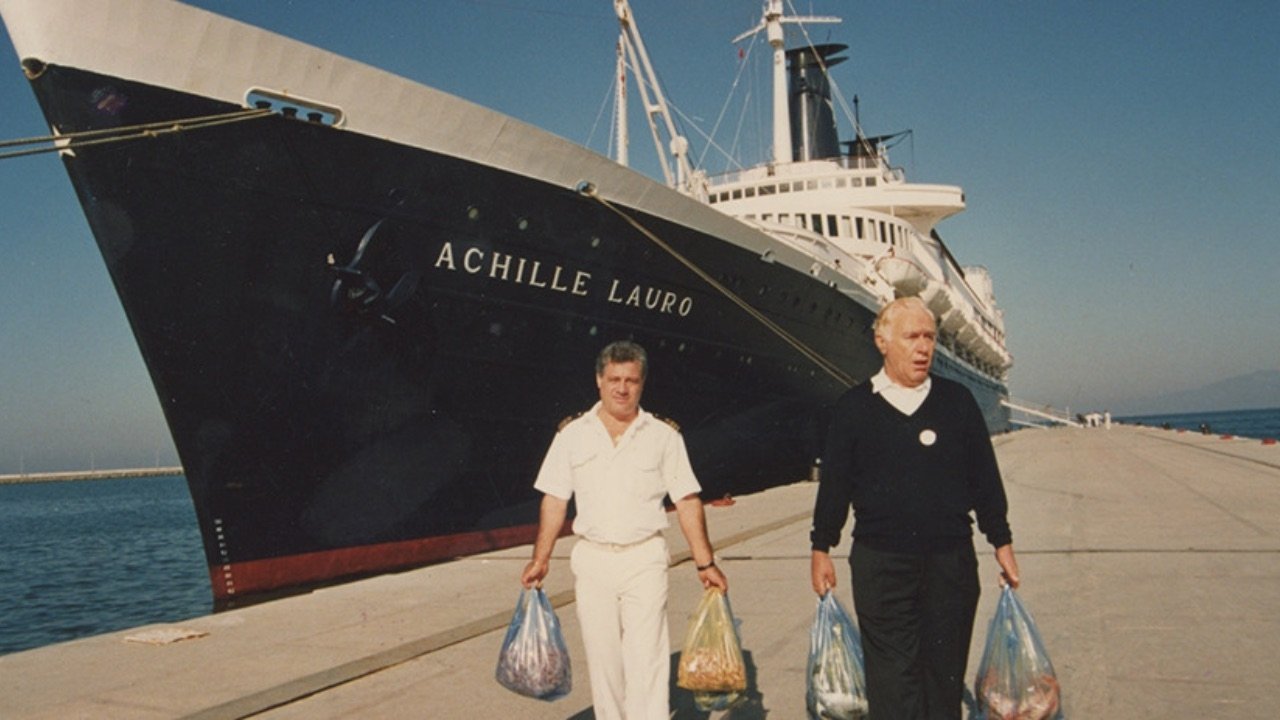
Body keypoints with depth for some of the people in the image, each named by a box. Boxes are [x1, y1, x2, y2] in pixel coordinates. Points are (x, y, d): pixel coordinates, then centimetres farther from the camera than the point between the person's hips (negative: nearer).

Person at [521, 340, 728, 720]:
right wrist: (540, 560, 1)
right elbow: (555, 502, 6)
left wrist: (705, 564, -3)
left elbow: (687, 502, 0)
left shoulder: (664, 435, 0)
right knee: (602, 657, 11)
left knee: (647, 658, -5)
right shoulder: (572, 435, 4)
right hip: (592, 560, 2)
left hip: (644, 559, -2)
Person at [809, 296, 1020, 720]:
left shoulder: (957, 401, 7)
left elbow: (985, 478, 11)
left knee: (945, 671, 10)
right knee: (892, 675, 2)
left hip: (951, 560, 2)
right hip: (879, 563, -2)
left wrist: (1001, 542, 10)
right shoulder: (854, 407, 2)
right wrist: (821, 548, 6)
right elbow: (834, 483, 6)